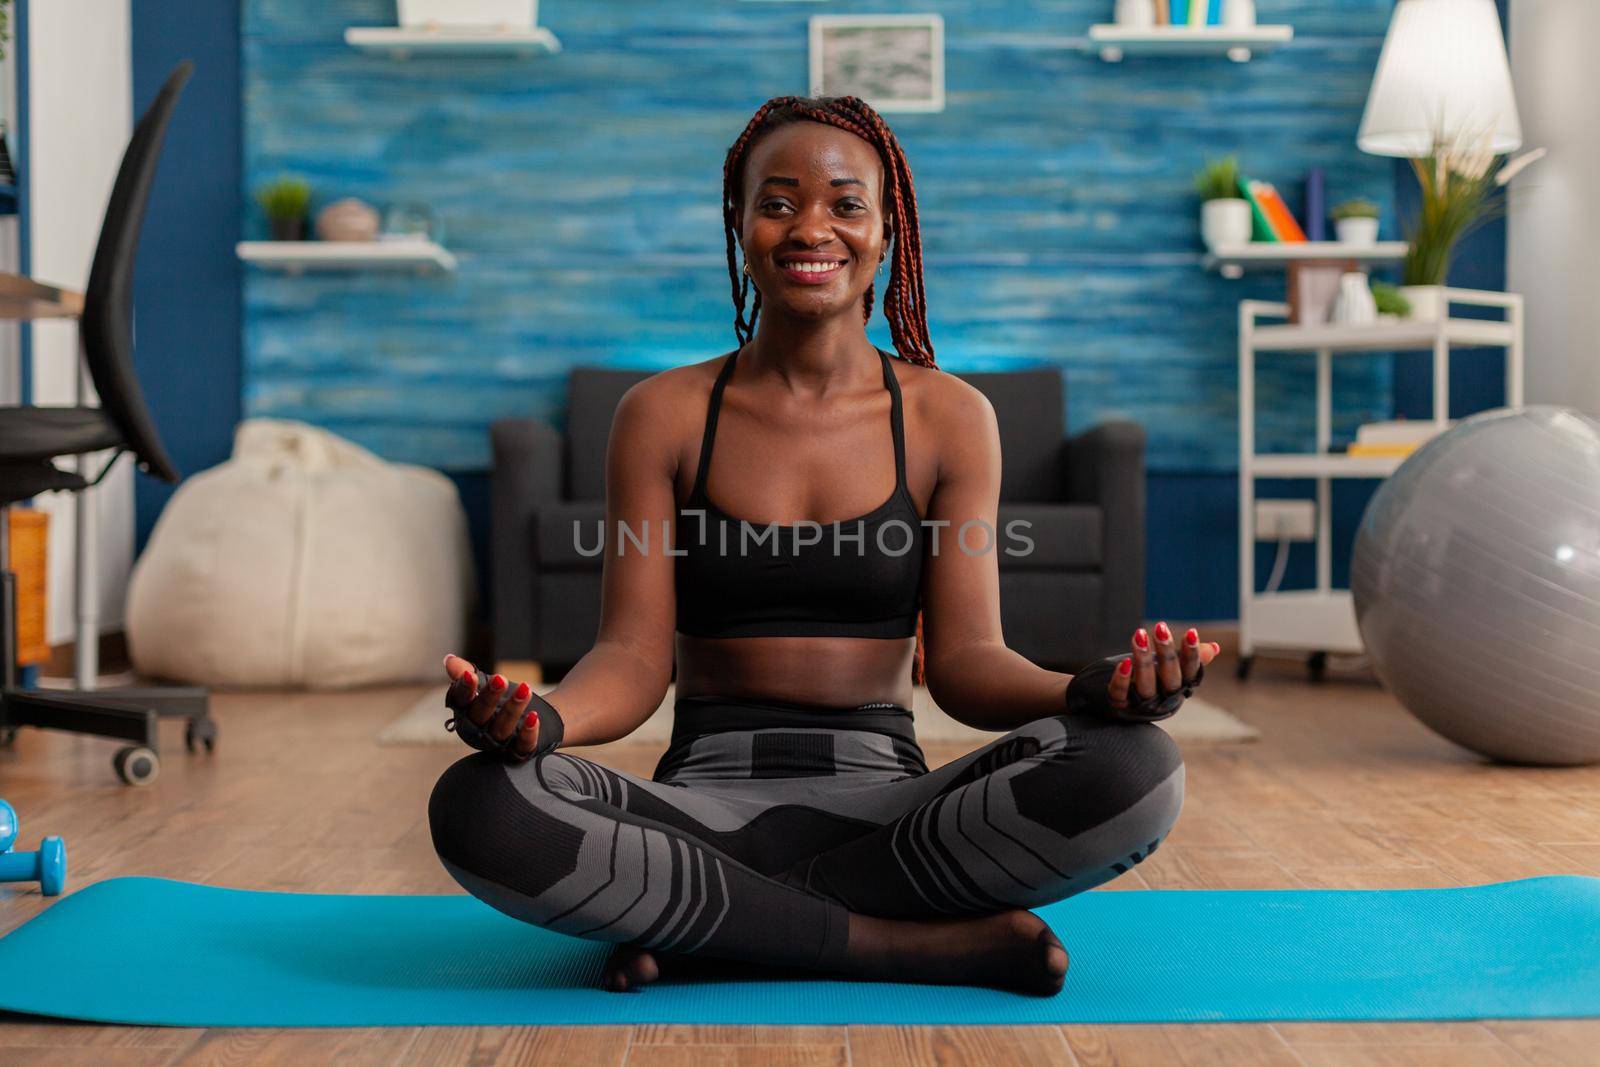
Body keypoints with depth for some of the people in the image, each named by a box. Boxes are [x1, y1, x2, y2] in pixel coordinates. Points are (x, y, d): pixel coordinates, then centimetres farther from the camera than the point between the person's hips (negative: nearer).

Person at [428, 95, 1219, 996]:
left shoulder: (949, 418, 7)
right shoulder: (665, 415, 6)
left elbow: (964, 657, 1)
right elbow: (635, 657, 0)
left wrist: (1085, 692, -21)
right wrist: (545, 717, -24)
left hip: (884, 797, 1)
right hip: (708, 795, 0)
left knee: (1135, 769, -28)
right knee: (480, 806, -31)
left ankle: (704, 923, -18)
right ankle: (941, 943, -22)